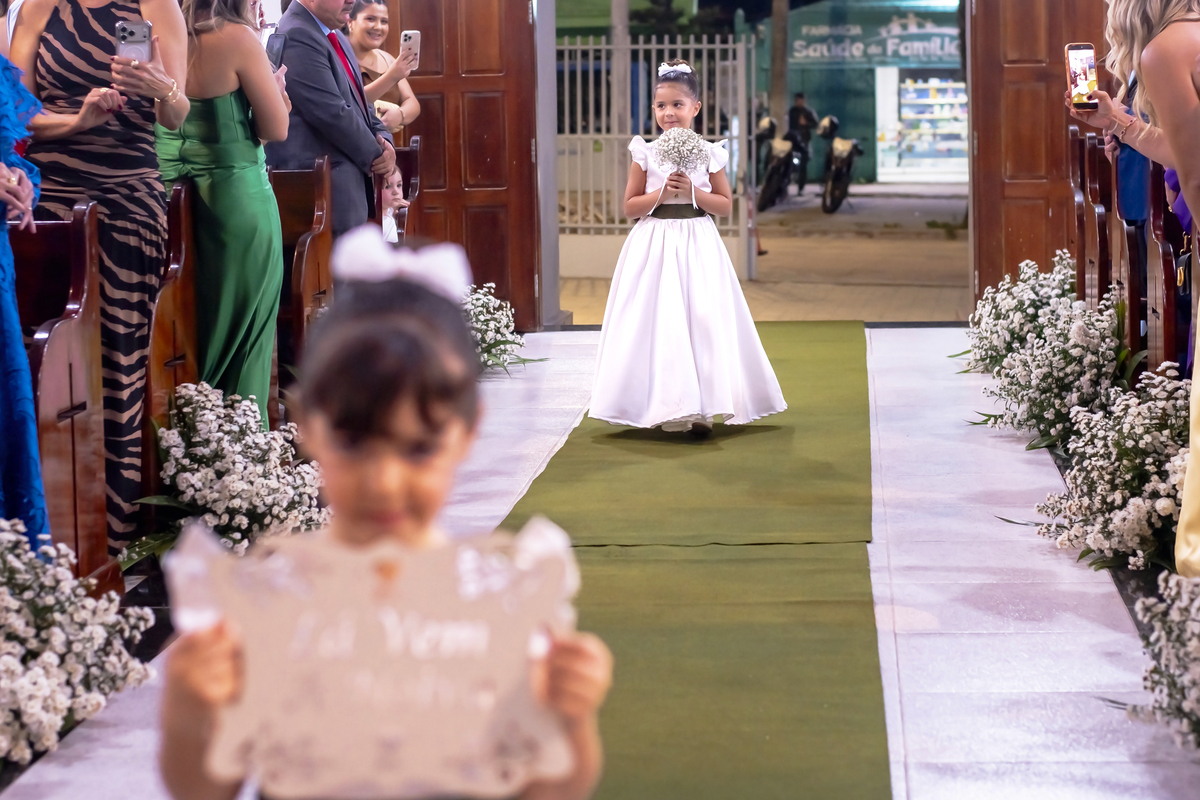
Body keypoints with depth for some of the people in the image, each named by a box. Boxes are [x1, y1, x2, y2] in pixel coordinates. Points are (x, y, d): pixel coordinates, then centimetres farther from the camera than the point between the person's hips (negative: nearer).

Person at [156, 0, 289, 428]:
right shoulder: (238, 39, -14)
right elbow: (276, 130, -9)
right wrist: (275, 86, 9)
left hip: (177, 196, 6)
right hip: (237, 196, -6)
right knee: (247, 336, 3)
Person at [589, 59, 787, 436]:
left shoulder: (709, 154, 2)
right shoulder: (645, 154, 1)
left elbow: (725, 204, 3)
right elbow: (630, 206, 3)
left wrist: (693, 191, -12)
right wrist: (661, 193, -12)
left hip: (698, 244, 0)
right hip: (655, 244, 0)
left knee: (704, 319, -5)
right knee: (660, 322, -5)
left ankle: (703, 406, -1)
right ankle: (667, 404, -1)